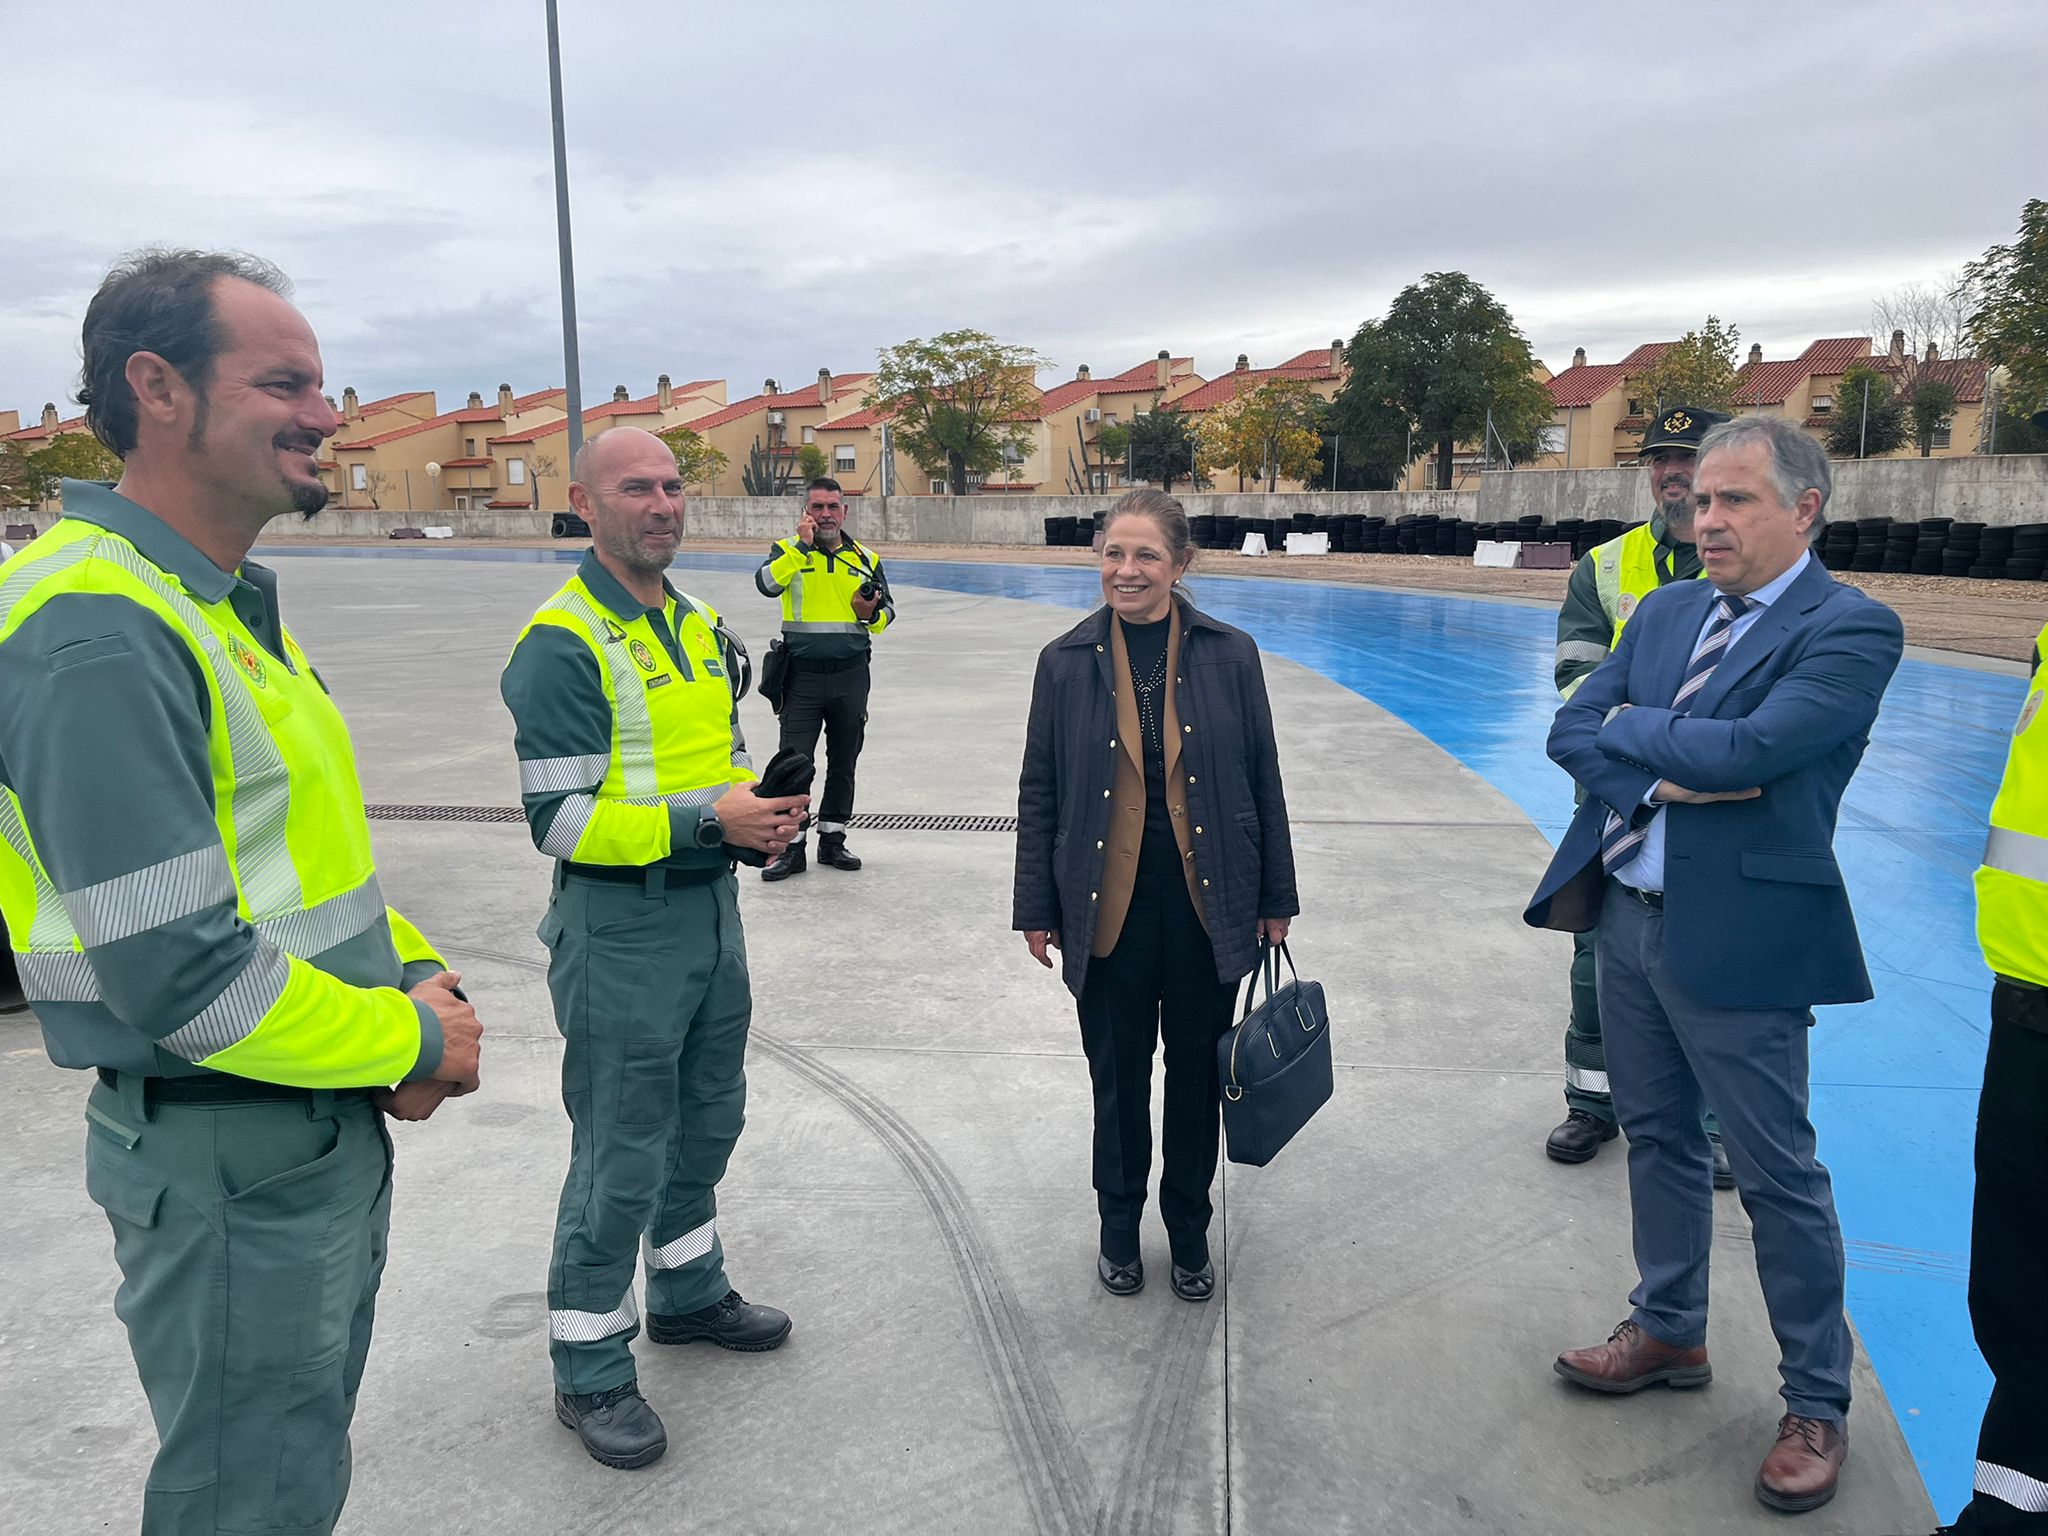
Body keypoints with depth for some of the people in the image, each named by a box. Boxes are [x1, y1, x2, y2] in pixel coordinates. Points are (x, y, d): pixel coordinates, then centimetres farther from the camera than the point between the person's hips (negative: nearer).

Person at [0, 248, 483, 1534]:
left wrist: (412, 973, 0)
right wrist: (416, 1041, -15)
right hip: (228, 1169, -9)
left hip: (332, 1130, 9)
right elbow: (174, 974, -28)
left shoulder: (225, 603, 9)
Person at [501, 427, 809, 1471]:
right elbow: (563, 820, -21)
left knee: (708, 1120, 22)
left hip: (710, 906, 8)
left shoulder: (697, 627, 10)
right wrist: (710, 819, -26)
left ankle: (689, 1289, 45)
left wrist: (764, 804, -1)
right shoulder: (561, 644, -17)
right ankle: (590, 1370, 23)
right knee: (622, 1157, 3)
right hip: (619, 927, -8)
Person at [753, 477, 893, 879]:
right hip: (802, 675, -3)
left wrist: (872, 613, -8)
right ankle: (791, 846, 7)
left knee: (843, 763, 11)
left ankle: (832, 840, 24)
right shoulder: (788, 550, 1)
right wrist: (804, 544, -20)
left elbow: (887, 610, 14)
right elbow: (767, 584, -20)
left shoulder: (866, 558, 8)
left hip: (851, 675, 3)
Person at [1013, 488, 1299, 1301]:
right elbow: (1038, 793, 3)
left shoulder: (1230, 654, -2)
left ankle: (1189, 1229, 33)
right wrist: (1037, 908, 3)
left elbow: (1263, 781, 4)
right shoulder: (1067, 661, -1)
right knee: (1118, 1073, 11)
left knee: (1196, 1069, 12)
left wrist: (1275, 897, 5)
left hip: (1208, 900, 0)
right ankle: (1119, 1222, 34)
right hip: (1108, 904, 0)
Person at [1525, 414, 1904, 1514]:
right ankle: (1669, 1333, 39)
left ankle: (1816, 1404, 25)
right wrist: (1670, 774, -16)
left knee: (1777, 1174, 6)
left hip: (1739, 931, -7)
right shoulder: (1665, 611, 9)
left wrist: (1627, 728, -9)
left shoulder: (1851, 629, -12)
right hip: (1627, 914, 7)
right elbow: (1570, 731, 1)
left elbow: (1748, 747, -25)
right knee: (1658, 1137, 20)